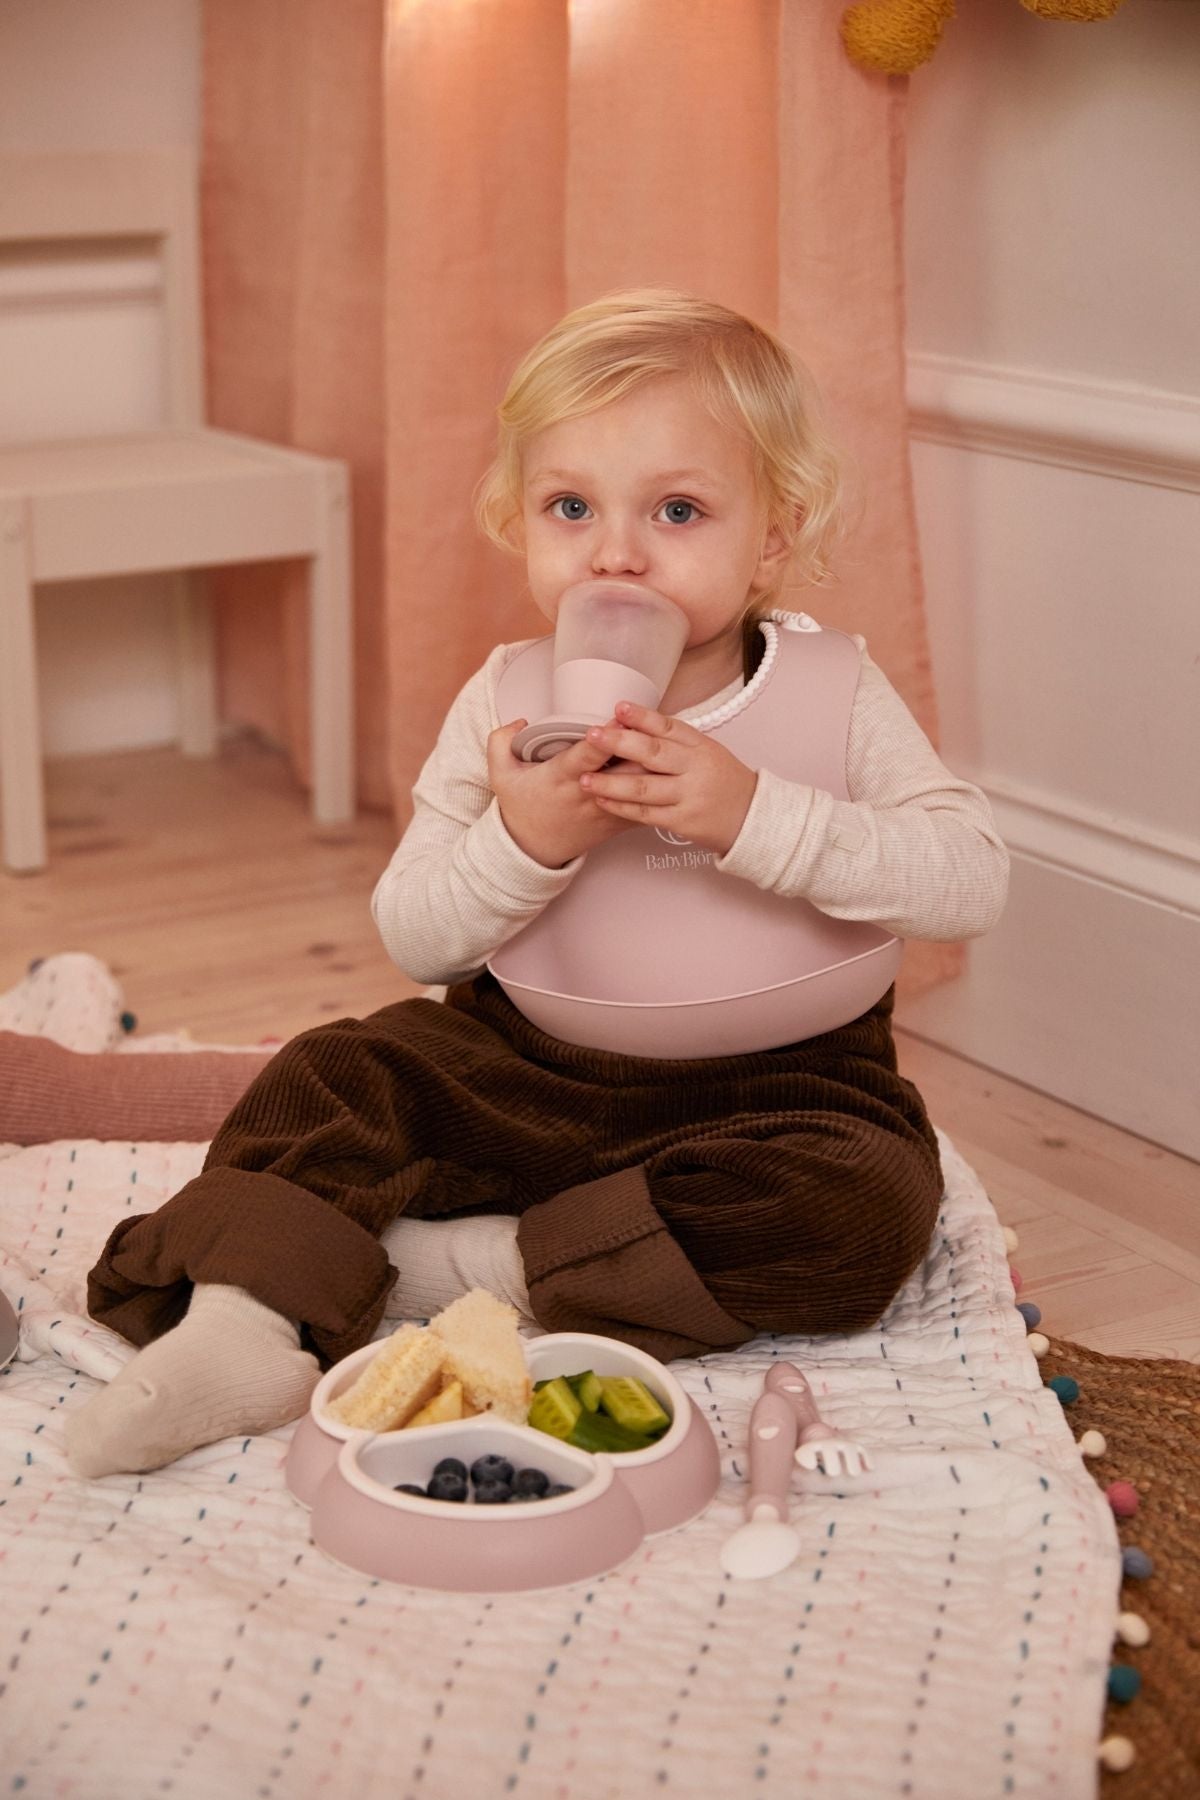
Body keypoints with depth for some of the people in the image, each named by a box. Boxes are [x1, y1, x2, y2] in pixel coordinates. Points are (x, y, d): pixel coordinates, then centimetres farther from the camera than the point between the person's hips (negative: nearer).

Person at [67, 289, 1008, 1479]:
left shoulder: (836, 698, -10)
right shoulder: (503, 704, -5)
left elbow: (973, 879, -22)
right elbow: (412, 937, -7)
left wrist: (749, 814, -33)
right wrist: (522, 843, -28)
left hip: (770, 1085, -2)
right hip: (526, 1067, 2)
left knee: (870, 1202, -29)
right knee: (332, 1078, -12)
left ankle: (466, 1266, -25)